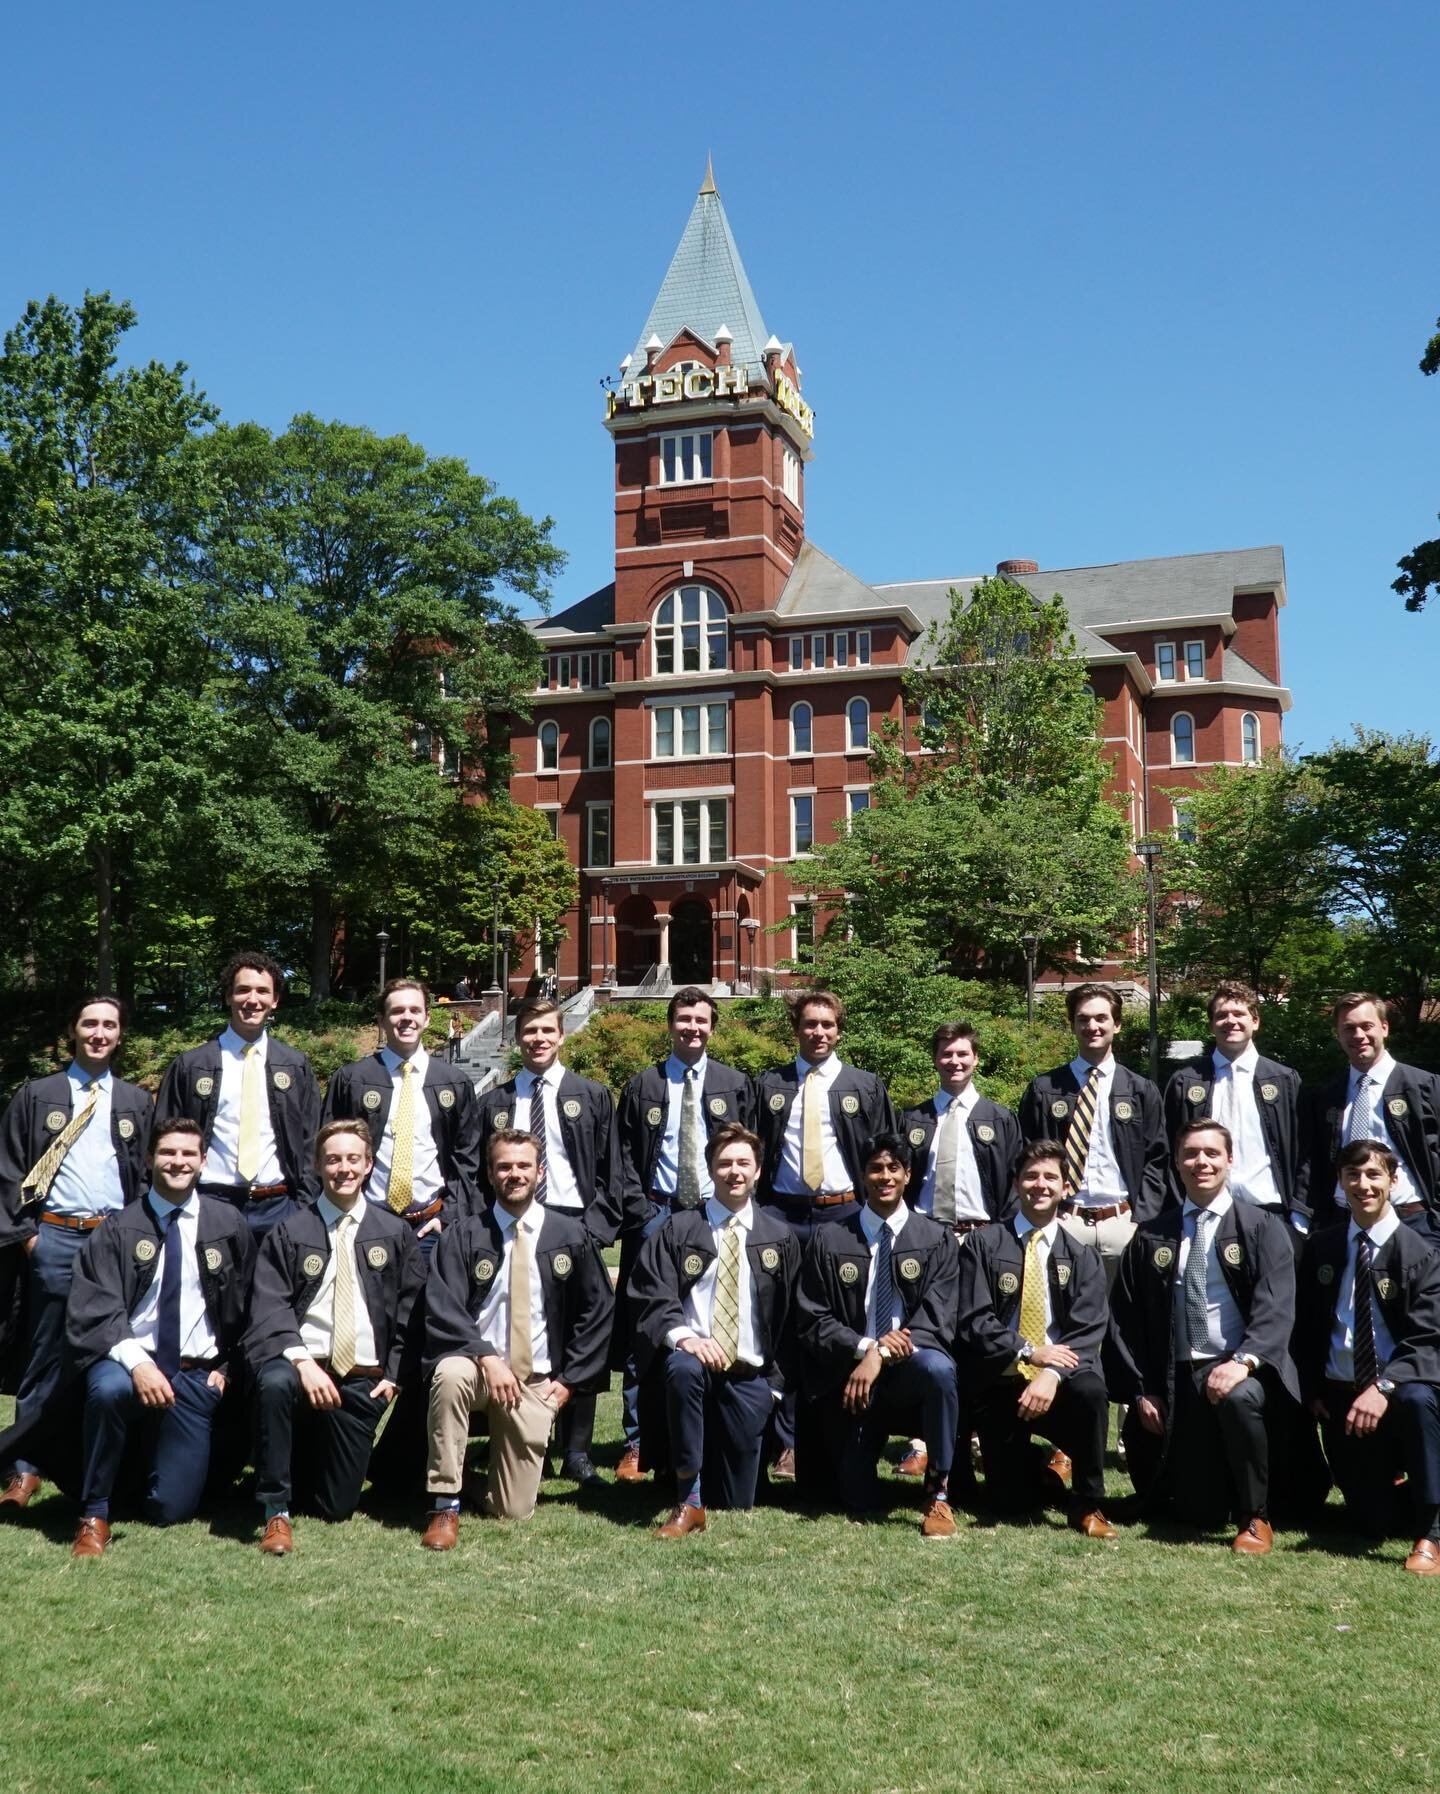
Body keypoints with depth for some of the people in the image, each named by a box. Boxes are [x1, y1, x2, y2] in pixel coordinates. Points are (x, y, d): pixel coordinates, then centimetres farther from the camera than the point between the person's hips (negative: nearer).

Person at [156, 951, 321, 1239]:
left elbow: (309, 1143, 10)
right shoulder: (189, 1066, 3)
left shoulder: (296, 1066, 8)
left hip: (277, 1207, 1)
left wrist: (304, 1208, 2)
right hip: (209, 1204, -1)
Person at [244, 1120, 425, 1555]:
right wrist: (302, 1361, -23)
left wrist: (394, 1374, 0)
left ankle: (315, 1462, 39)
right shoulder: (288, 1233, 1)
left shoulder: (395, 1233, 7)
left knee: (337, 1506, 2)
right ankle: (276, 1511, -22)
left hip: (364, 1380, 2)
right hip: (303, 1365, -2)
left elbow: (411, 1310, 10)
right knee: (275, 1382, -39)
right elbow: (269, 1310, -8)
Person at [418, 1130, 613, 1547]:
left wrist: (570, 1380, -1)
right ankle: (445, 1507, -25)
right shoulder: (464, 1235, -1)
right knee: (450, 1374, -39)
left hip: (537, 1380, 1)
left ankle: (501, 1460, 32)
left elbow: (598, 1311, 7)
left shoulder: (571, 1236, 3)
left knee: (513, 1511, -4)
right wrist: (486, 1358, -22)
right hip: (475, 1364, -1)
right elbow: (442, 1311, -8)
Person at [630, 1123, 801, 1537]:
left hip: (750, 1376, 2)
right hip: (692, 1357, -2)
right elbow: (651, 1298, -6)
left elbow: (788, 1317, 12)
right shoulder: (677, 1230, 3)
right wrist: (683, 1336, -24)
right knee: (684, 1368, -40)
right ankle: (689, 1500, -29)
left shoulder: (779, 1238, 10)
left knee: (736, 1503, 1)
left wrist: (776, 1381, 7)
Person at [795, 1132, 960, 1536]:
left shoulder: (937, 1240, 4)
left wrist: (881, 1356, -22)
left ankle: (938, 1492, -21)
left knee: (937, 1368, -37)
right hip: (849, 1369, 1)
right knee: (859, 1501, -9)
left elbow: (936, 1319, -7)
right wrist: (866, 1346, -16)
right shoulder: (830, 1239, 5)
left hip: (911, 1368, -1)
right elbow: (811, 1321, 1)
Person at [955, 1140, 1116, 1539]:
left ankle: (1088, 1506, -13)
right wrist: (1027, 1352, -18)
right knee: (1010, 1500, -6)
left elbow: (1088, 1330, -7)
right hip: (999, 1382, 0)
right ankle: (1023, 1464, 31)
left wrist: (1053, 1374, -24)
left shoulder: (1081, 1255, 5)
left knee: (1090, 1390, -35)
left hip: (1058, 1376, 0)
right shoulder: (984, 1244, 3)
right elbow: (973, 1321, -5)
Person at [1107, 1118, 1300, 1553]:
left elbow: (1275, 1306, -12)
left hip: (1242, 1371, -3)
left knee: (1238, 1397, -39)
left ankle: (1256, 1517, -15)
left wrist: (1244, 1360, -28)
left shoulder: (1262, 1227, 1)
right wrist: (1141, 1390, 0)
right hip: (1178, 1380, 3)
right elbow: (1125, 1318, 9)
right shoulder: (1152, 1237, 9)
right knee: (1199, 1510, -2)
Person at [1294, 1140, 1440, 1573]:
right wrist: (1312, 1390, 1)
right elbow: (1306, 1326, 12)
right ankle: (1389, 1485, 36)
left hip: (1400, 1390, -3)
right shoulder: (1321, 1249, 5)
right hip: (1340, 1396, 3)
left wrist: (1383, 1386, -32)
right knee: (1370, 1521, -2)